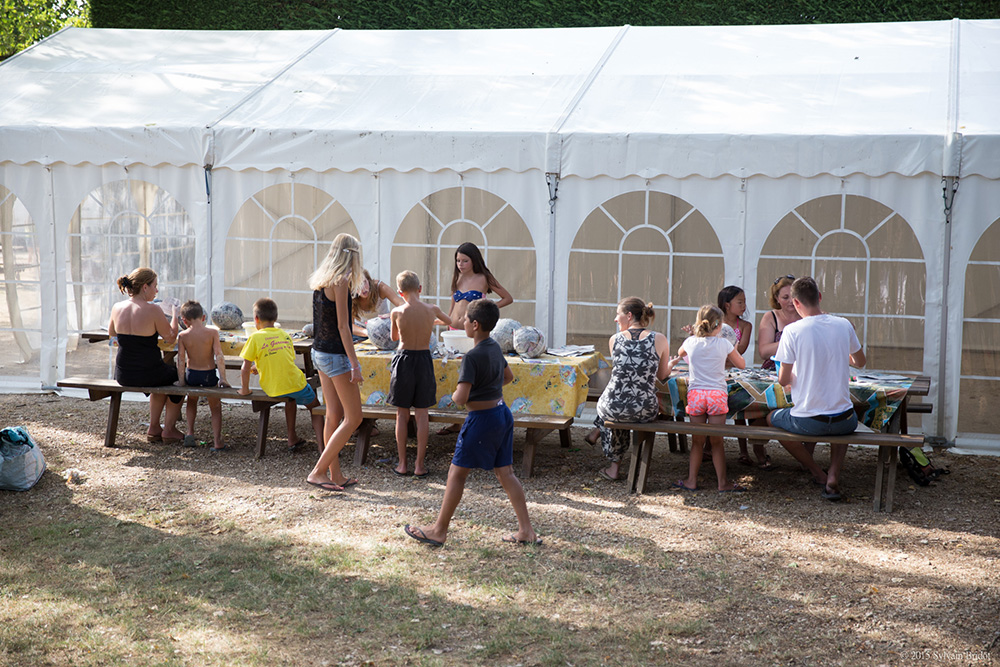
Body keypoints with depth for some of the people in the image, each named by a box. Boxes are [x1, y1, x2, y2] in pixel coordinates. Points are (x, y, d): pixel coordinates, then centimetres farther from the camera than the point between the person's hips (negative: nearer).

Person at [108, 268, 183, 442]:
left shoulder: (117, 308, -3)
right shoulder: (153, 310, -19)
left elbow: (111, 334, 15)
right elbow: (170, 338, -9)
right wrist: (174, 314, 5)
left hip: (122, 375, 6)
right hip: (146, 373, -6)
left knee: (161, 378, 36)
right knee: (179, 376, 27)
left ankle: (153, 428, 38)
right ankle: (169, 429, 30)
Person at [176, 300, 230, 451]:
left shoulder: (183, 335, -6)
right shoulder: (212, 332, -9)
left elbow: (181, 359, -7)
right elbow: (219, 355, -12)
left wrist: (181, 380, -1)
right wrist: (223, 378, -10)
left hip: (191, 375, 2)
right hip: (209, 375, -1)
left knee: (192, 401, 30)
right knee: (216, 408, 13)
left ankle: (190, 434, 22)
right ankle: (217, 442, 7)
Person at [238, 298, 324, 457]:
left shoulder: (255, 337, -6)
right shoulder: (285, 335, 7)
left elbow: (245, 367, -9)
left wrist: (245, 389, 5)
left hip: (273, 390, 0)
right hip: (295, 382, 0)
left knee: (290, 399, 34)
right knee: (315, 407, 23)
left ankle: (292, 439, 33)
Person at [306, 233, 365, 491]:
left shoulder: (320, 281, 9)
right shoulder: (340, 281, -16)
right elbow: (342, 326, -19)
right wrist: (354, 363, -18)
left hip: (320, 353, 9)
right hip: (336, 355, -9)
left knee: (334, 415, 13)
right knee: (353, 417, 0)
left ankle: (336, 475, 19)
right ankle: (318, 471, -2)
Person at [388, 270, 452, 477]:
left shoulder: (397, 312, -11)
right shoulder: (432, 310, -5)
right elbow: (450, 321, 18)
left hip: (404, 361, -1)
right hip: (424, 361, 1)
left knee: (402, 415, 9)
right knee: (422, 415, 8)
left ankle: (402, 464, 12)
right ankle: (419, 465, 9)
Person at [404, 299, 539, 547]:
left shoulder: (473, 356, -20)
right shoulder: (494, 347, 6)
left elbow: (461, 398, -25)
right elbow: (508, 377, 25)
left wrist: (454, 395, -4)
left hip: (482, 419, -8)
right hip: (503, 413, 8)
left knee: (457, 473, 3)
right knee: (506, 473, 11)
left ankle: (439, 530, 12)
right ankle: (526, 531, 11)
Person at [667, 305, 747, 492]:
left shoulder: (690, 343, 5)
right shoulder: (723, 344, 1)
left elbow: (679, 354, 29)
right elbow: (741, 364, 14)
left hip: (695, 394, 1)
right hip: (717, 394, -1)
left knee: (697, 441, 9)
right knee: (716, 442, 4)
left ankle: (692, 480, 11)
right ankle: (722, 482, 8)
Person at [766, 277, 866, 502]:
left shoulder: (792, 331, -13)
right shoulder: (844, 325, -1)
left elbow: (784, 380, -9)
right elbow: (860, 362, 16)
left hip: (808, 421, -3)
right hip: (843, 421, 3)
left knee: (771, 419, 29)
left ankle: (819, 474, 19)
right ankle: (833, 475, 15)